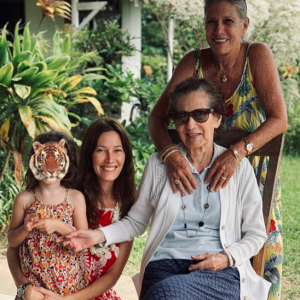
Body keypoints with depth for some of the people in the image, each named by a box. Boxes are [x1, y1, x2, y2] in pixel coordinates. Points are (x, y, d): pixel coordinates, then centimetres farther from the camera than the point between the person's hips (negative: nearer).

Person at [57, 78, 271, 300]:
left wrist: (228, 258, -7)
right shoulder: (158, 165, 12)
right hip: (164, 267, 1)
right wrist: (99, 236, 0)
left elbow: (255, 234, 12)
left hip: (221, 274, -1)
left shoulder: (239, 168, 8)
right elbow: (135, 222, 18)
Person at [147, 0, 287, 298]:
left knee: (261, 256, 2)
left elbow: (279, 120, -21)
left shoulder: (257, 55, -15)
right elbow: (157, 117, -13)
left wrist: (238, 151, -36)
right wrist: (170, 153, -33)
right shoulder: (194, 62, -9)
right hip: (203, 179, 2)